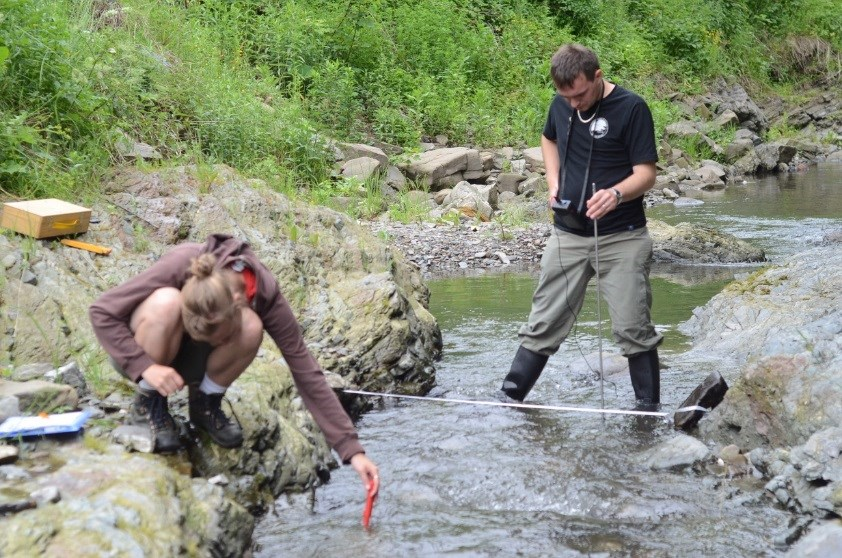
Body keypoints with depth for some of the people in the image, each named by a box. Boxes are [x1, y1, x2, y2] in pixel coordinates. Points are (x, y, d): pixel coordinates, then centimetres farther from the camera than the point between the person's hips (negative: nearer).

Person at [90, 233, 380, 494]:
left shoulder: (265, 292, -28)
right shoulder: (179, 265, -35)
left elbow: (308, 375, -26)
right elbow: (101, 311, -27)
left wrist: (352, 450, -29)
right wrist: (145, 367, -38)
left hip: (188, 358, 2)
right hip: (141, 349, -2)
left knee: (251, 328, -30)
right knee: (166, 302, -37)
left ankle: (205, 403, -4)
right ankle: (148, 404, -13)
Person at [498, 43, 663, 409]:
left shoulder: (631, 108, -13)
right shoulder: (561, 104, 4)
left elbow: (646, 173, -14)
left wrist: (616, 193, -34)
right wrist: (554, 181, 9)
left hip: (621, 239, -4)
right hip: (568, 236, 4)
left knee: (633, 329, -2)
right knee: (543, 325, 6)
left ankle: (649, 409, 9)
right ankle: (507, 399, 10)